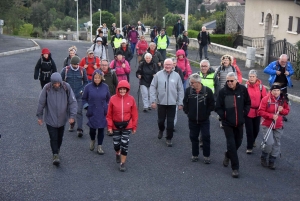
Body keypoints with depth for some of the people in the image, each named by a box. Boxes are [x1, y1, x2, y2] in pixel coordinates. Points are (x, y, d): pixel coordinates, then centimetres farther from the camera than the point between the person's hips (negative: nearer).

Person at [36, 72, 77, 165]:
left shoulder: (66, 87, -12)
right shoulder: (47, 88, -14)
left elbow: (72, 102, -8)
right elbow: (41, 103, -3)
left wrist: (72, 115, -15)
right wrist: (39, 116, 3)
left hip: (62, 119, 2)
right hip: (50, 119, -2)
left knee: (60, 137, 17)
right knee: (53, 138, -6)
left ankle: (57, 150, 40)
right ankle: (55, 155, 4)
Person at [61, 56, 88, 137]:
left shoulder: (82, 70, -1)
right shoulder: (65, 70, -3)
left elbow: (85, 82, 9)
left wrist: (82, 90, -5)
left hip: (79, 95, -1)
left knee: (79, 111, -8)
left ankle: (80, 129, -6)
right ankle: (71, 124, 36)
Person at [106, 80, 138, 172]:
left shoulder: (131, 99, -6)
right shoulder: (113, 99, -8)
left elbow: (134, 114, 0)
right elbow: (109, 114, -3)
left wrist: (134, 126, 1)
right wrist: (109, 126, -6)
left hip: (127, 126, -1)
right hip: (116, 125, 1)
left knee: (124, 144, -4)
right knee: (116, 144, 12)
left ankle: (123, 163, 9)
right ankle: (117, 154, 46)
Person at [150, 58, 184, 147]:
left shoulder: (176, 76, -1)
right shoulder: (158, 75, -3)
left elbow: (180, 90, 3)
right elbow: (153, 87, -1)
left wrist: (180, 103, 1)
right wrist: (153, 100, -7)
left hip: (172, 103, 0)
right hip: (161, 102, 0)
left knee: (170, 122, 2)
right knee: (160, 120, 12)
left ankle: (169, 139, 16)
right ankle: (161, 130, 44)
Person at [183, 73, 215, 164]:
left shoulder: (207, 91, -11)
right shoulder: (188, 90, -5)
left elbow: (212, 104, -3)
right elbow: (185, 103, 7)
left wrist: (206, 113, -5)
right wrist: (187, 112, 2)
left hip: (204, 120, -2)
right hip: (192, 120, 2)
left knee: (206, 137, 1)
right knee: (193, 137, 12)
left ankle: (206, 156, 14)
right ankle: (194, 155, 26)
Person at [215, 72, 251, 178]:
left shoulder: (242, 89, -6)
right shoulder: (223, 91, -11)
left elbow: (248, 103, 7)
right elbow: (218, 107, -3)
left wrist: (244, 113, -1)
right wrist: (223, 116, -12)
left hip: (239, 122, 3)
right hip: (227, 123, -3)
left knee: (238, 142, 16)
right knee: (231, 144, -5)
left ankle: (228, 155, 46)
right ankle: (235, 168, 5)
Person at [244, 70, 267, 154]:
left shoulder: (261, 86, -5)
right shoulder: (246, 86, -10)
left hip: (257, 112, 2)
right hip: (248, 112, -2)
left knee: (256, 129, 17)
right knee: (249, 130, 1)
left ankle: (252, 141, 45)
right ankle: (249, 147, 14)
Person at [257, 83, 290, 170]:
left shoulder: (283, 100, 0)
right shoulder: (266, 99, -13)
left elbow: (287, 111, 10)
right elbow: (260, 111, -13)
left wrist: (282, 110, -13)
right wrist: (271, 116, -22)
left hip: (278, 126, 4)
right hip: (267, 125, -4)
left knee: (276, 144, 8)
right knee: (269, 143, -13)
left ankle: (272, 162, 23)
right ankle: (263, 158, 14)